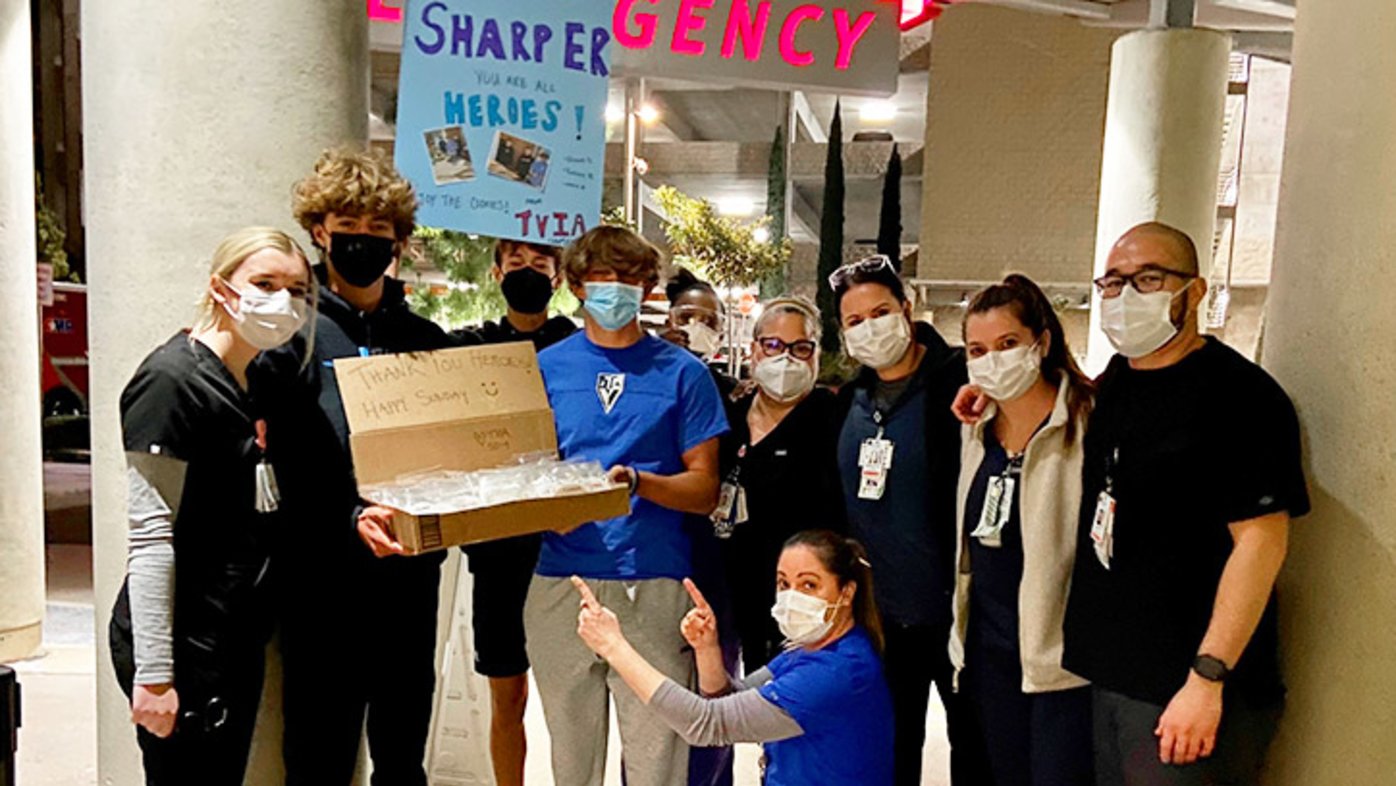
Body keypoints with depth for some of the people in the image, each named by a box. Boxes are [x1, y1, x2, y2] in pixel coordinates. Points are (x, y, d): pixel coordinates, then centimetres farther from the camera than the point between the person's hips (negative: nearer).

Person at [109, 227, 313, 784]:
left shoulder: (254, 382, 10)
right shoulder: (172, 379, -16)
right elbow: (150, 534, -20)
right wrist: (154, 673, -20)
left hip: (238, 635, 9)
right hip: (184, 645, -8)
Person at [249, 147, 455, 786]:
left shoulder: (428, 341, 10)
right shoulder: (290, 336, -4)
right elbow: (289, 472, -13)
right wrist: (352, 518, -28)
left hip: (410, 579, 4)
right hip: (324, 584, -4)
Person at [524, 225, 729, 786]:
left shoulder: (681, 372, 4)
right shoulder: (546, 367, 9)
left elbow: (704, 489, 2)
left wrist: (637, 481, -15)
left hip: (654, 584, -2)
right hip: (561, 582, 2)